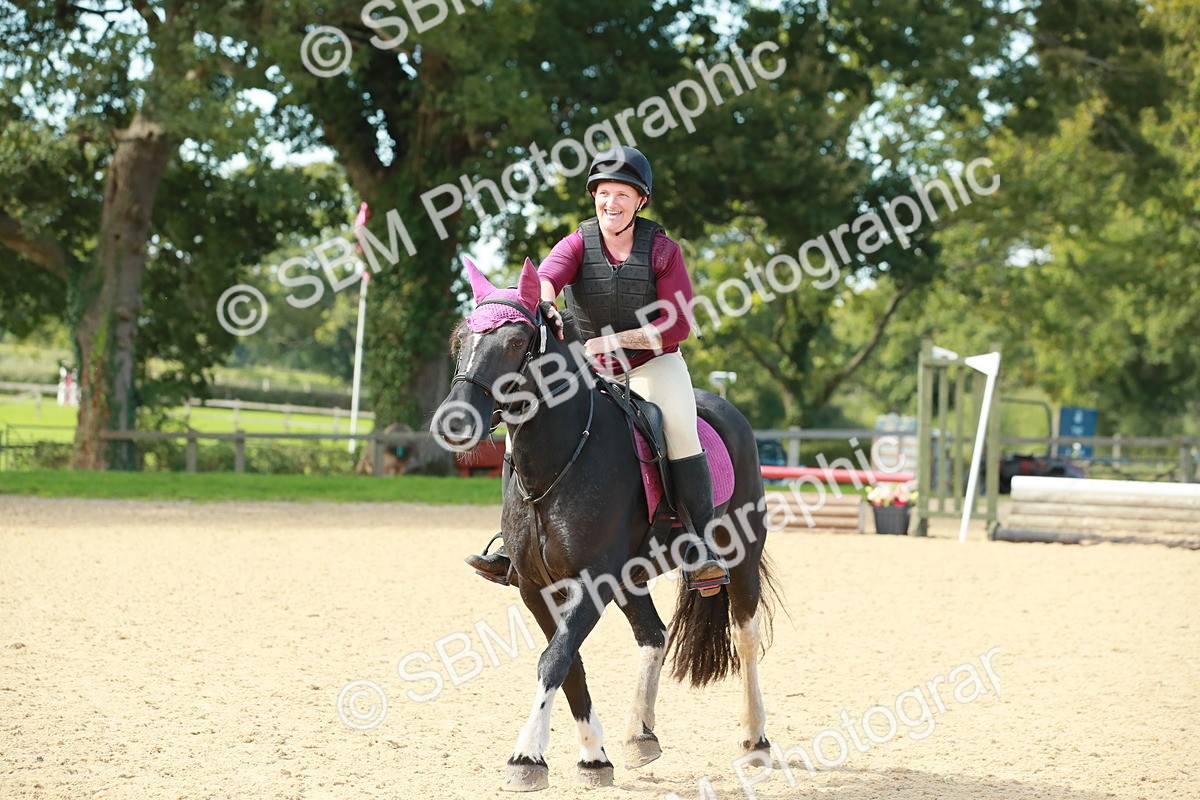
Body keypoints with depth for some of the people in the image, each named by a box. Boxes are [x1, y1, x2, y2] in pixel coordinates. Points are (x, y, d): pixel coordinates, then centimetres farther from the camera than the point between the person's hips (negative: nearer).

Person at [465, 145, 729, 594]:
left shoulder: (662, 249, -8)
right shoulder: (578, 245, -3)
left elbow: (678, 325, -14)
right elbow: (546, 276, -26)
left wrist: (612, 340, -22)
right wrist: (545, 305, -50)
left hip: (654, 364, -3)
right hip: (589, 371, 3)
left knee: (680, 430, -30)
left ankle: (702, 549, -28)